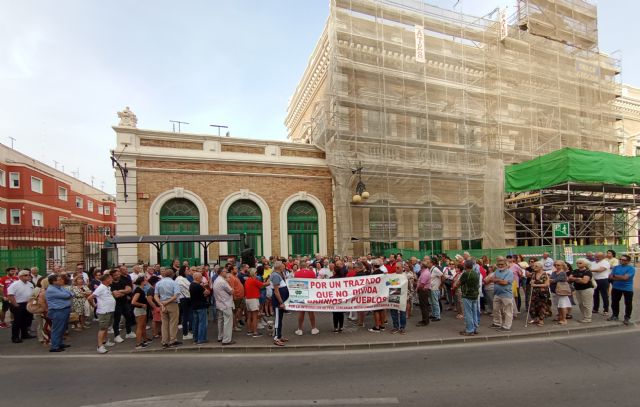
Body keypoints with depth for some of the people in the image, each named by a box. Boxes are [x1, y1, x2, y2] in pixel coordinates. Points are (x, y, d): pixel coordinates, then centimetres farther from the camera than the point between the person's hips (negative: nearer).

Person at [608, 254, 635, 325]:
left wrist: (615, 276, -9)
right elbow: (610, 277, -3)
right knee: (614, 302, 13)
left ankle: (627, 318, 20)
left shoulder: (631, 268, -11)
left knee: (628, 304, 6)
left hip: (627, 289, -4)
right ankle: (614, 315, 28)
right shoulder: (616, 267, 4)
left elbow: (625, 277, -21)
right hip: (616, 288, 5)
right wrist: (621, 278, -16)